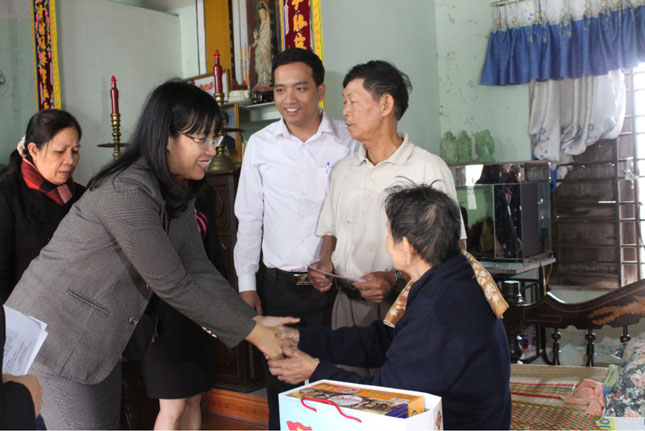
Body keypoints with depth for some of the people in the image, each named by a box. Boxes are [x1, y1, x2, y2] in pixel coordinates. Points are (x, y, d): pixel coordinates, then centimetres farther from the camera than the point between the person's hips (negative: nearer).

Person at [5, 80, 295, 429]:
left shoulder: (177, 191, 3)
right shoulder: (126, 191, -27)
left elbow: (199, 270, 0)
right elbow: (172, 285, -26)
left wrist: (255, 319, -9)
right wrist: (252, 333, -19)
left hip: (99, 344, 9)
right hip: (51, 337, -9)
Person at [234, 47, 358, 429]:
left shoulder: (348, 141, -2)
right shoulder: (260, 144, 5)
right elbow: (249, 217, 10)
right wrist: (246, 283, 7)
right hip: (279, 285, 2)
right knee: (281, 383, 10)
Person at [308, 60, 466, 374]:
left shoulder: (428, 169, -5)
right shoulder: (343, 170, 15)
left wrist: (395, 279, -21)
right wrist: (324, 265, 3)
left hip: (400, 307, -5)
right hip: (346, 304, 5)